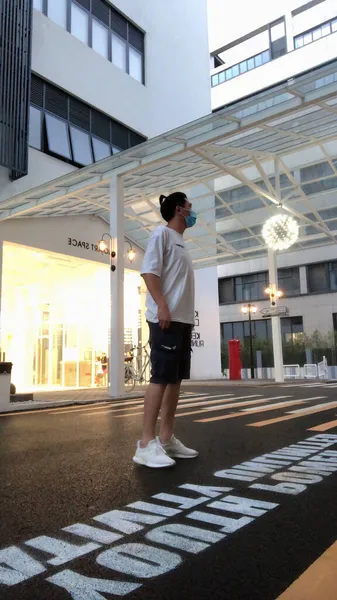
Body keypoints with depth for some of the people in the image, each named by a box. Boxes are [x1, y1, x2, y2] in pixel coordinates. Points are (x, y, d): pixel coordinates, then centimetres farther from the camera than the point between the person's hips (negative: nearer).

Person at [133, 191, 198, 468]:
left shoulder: (181, 242, 26)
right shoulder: (162, 233, 0)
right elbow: (149, 271, -12)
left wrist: (187, 316, 18)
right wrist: (162, 305, -22)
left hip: (184, 319, 9)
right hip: (166, 318, -9)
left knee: (176, 379, 8)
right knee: (161, 378, -11)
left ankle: (166, 438, 15)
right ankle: (147, 443, -7)